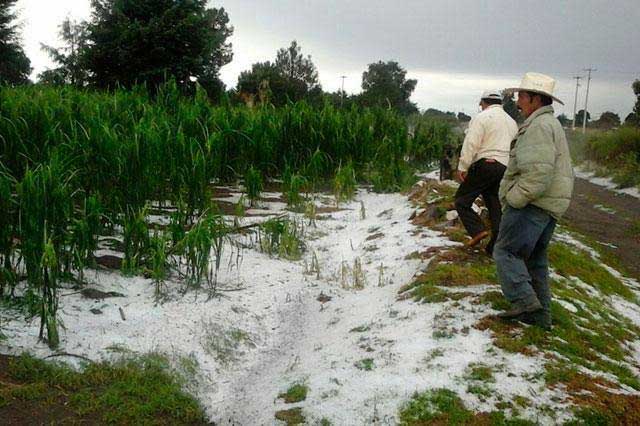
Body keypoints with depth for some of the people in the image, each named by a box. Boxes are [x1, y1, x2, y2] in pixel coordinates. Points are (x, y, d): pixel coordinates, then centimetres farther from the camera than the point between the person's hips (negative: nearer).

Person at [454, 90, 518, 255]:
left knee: (462, 200, 3)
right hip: (505, 169, 7)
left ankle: (477, 230, -13)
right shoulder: (511, 121, 21)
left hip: (485, 165, -7)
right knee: (496, 207, 10)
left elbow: (471, 144, -11)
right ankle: (495, 247, 11)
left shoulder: (482, 117, -2)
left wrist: (462, 167, -9)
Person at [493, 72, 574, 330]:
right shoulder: (551, 124, 21)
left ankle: (525, 301, -13)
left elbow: (539, 173, -26)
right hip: (549, 205, 11)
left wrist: (513, 198, -18)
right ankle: (540, 315, 21)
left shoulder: (539, 126, -14)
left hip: (532, 203, -11)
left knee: (506, 251, -8)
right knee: (535, 259, 15)